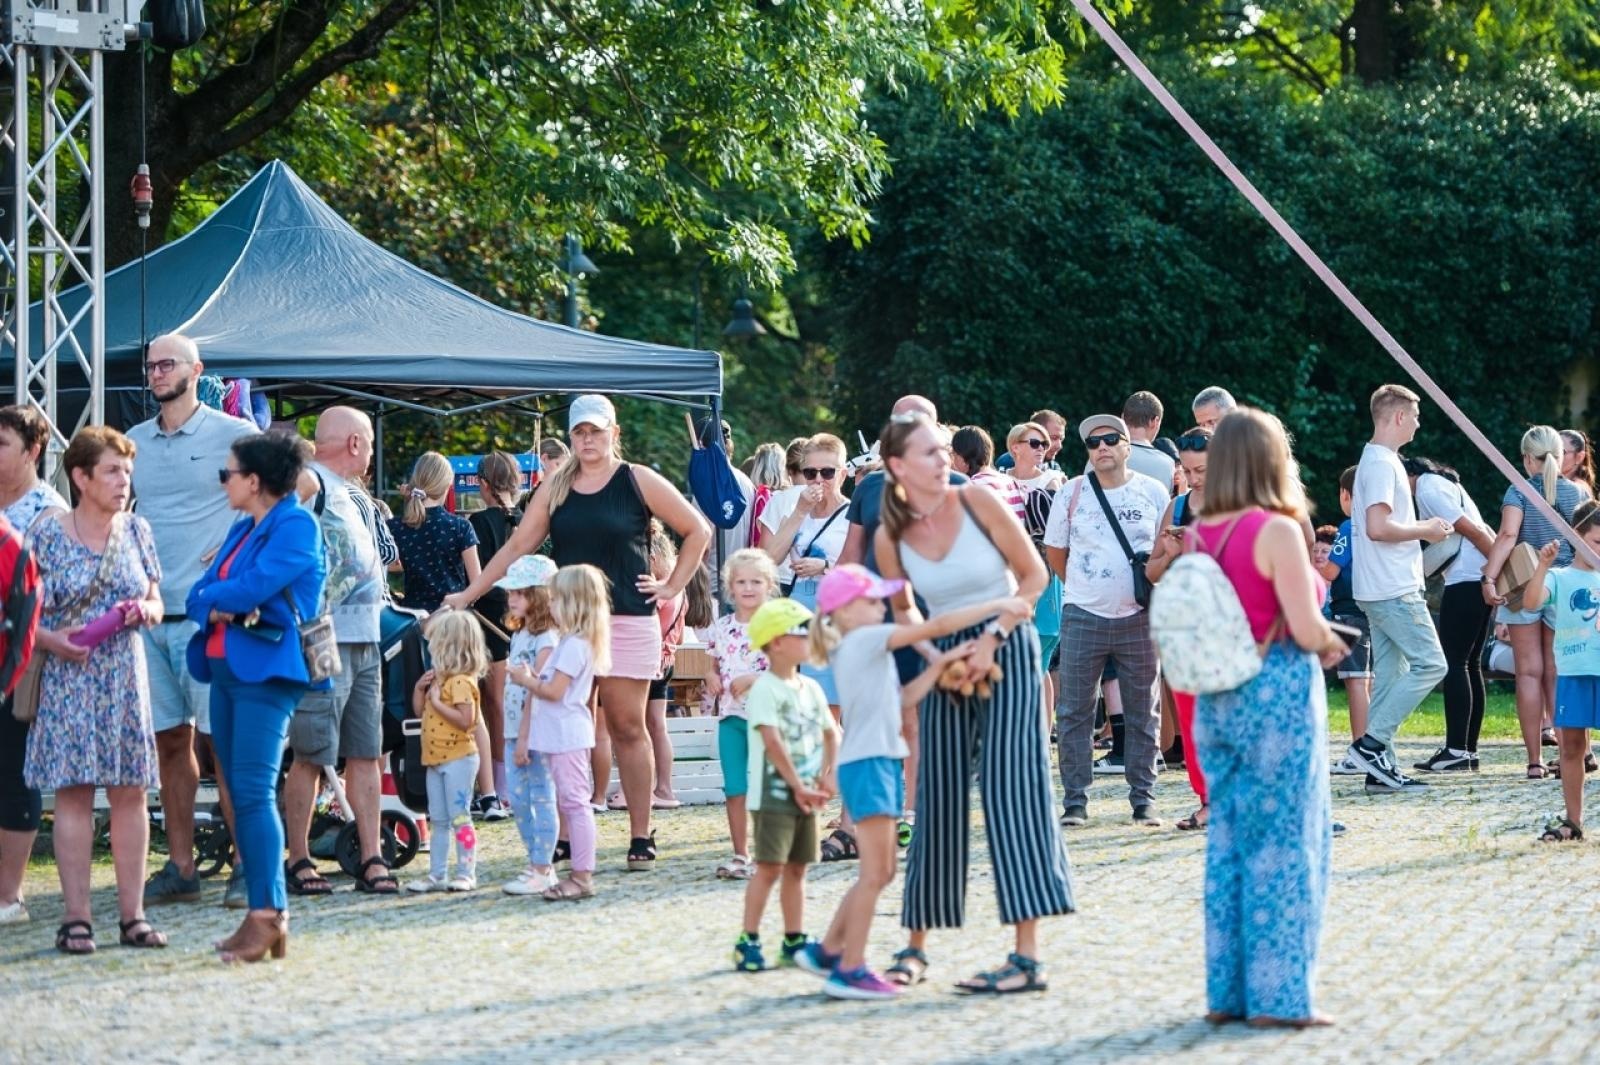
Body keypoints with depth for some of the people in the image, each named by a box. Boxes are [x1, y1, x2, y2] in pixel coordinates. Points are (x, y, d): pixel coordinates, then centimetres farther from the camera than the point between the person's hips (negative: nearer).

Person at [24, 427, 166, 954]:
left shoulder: (135, 530, 8)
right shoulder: (47, 531, -4)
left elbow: (155, 599, 16)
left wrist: (147, 609, -6)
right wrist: (52, 640, -19)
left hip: (126, 678, 4)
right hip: (68, 678, -4)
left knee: (130, 792, 3)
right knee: (73, 792, -5)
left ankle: (133, 914, 7)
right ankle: (75, 917, -3)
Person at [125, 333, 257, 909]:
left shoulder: (232, 434, -2)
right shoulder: (133, 443, 14)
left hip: (210, 613, -5)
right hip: (148, 612, 5)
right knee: (169, 742, 7)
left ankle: (248, 865, -1)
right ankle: (180, 867, 12)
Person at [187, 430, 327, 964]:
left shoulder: (296, 525, -6)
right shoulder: (242, 529, 20)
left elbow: (254, 587, -18)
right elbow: (199, 594, 14)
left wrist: (214, 594, 1)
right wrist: (221, 607, -8)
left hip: (267, 669, -9)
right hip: (225, 667, 9)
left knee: (254, 792, -15)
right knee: (242, 794, 6)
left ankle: (267, 915, -16)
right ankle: (270, 912, 8)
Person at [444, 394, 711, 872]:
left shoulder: (639, 481, 1)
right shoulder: (556, 489, 10)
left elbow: (698, 531, 6)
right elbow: (516, 547, 11)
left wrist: (673, 586, 0)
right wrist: (468, 594, 6)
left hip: (627, 622, -3)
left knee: (627, 728, -1)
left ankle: (641, 837, 4)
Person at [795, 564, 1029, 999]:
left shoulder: (864, 648, 18)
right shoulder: (866, 640, -10)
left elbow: (904, 698, 18)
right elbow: (938, 626, -13)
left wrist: (941, 663, 10)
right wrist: (997, 605, -9)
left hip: (880, 763, 10)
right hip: (867, 765, -10)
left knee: (880, 872, 15)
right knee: (875, 873, -7)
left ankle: (827, 950, 22)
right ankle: (849, 971, -3)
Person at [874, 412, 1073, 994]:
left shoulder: (976, 501, -12)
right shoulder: (890, 537, -4)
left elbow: (1033, 575, -6)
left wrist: (992, 639, -15)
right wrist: (932, 653, -5)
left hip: (1007, 650, -3)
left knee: (1008, 788, -11)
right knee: (938, 795, 4)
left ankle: (1028, 956, -12)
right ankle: (916, 946, 15)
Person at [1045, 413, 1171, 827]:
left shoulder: (1153, 492, 3)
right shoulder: (1072, 493, 2)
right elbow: (1055, 551, 12)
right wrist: (1082, 587, 11)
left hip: (1139, 618, 0)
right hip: (1083, 619, 0)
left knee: (1143, 714, 4)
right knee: (1075, 714, 0)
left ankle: (1143, 800, 12)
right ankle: (1075, 801, 5)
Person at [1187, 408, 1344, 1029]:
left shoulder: (1198, 535, 6)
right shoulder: (1276, 531, -14)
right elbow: (1306, 629, -18)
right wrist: (1331, 645, 4)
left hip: (1217, 696, 7)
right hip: (1280, 695, -7)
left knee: (1228, 840, 12)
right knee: (1283, 845, 1)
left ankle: (1227, 991, 16)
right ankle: (1278, 996, 3)